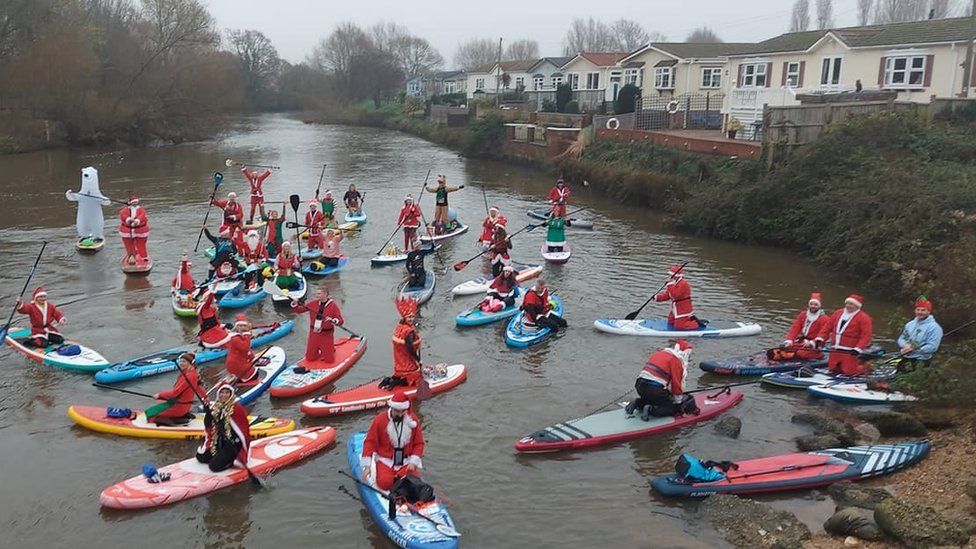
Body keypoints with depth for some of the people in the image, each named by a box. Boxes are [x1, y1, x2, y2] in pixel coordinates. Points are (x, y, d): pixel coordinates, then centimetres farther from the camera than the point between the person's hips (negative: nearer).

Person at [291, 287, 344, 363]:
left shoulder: (333, 306, -11)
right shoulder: (313, 303, 0)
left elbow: (340, 321, -14)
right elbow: (299, 309, 7)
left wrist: (332, 320, -34)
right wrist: (295, 305, -13)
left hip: (326, 335, -4)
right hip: (314, 334, 4)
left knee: (329, 360, -1)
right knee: (309, 359, 9)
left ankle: (331, 350, 30)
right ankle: (320, 351, 36)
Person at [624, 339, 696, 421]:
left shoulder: (660, 352, 21)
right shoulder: (677, 360, -3)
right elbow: (677, 383, -2)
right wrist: (678, 402, 10)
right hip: (654, 389, -8)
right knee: (674, 408, 6)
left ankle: (637, 403, 9)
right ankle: (651, 410, -13)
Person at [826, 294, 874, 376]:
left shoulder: (863, 318, -7)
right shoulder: (837, 313, 9)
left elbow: (866, 335, -13)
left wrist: (858, 348, -23)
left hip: (850, 352, -6)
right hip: (835, 351, 6)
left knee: (849, 372, -8)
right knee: (833, 370, 11)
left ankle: (865, 365, 19)